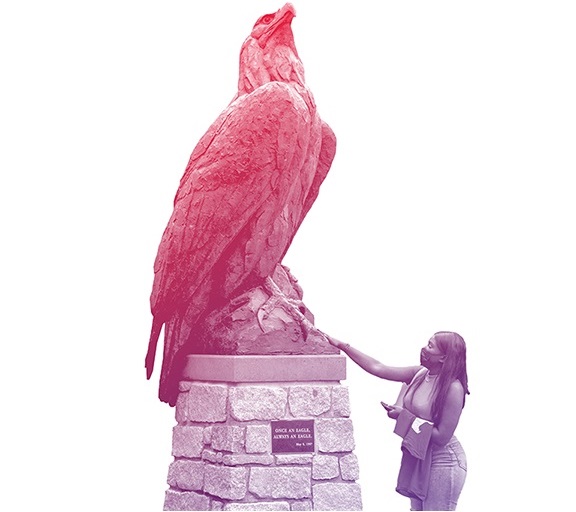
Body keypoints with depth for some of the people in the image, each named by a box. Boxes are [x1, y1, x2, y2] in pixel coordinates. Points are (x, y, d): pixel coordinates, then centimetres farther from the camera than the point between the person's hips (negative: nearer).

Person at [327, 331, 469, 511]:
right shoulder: (420, 374, -3)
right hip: (417, 457, 8)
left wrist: (405, 417, -21)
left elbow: (441, 437, -23)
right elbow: (377, 368, 0)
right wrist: (342, 345, -2)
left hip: (441, 462, -8)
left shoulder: (453, 388, -24)